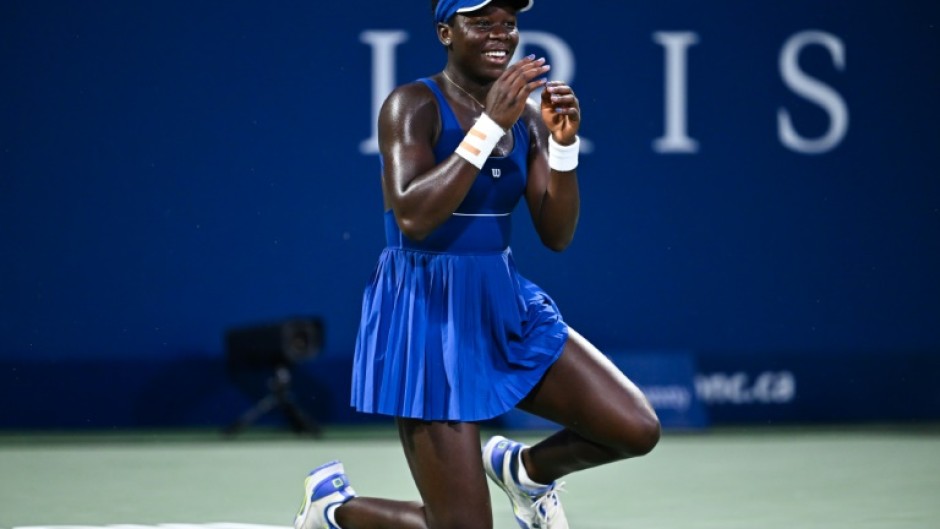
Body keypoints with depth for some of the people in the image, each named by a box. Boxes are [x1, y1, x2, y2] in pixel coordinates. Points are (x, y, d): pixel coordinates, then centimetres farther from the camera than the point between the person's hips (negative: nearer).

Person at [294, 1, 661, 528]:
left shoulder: (525, 116, 5)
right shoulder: (413, 106, -13)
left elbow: (557, 234, 2)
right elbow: (412, 218, -28)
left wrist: (564, 143, -13)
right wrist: (491, 125, -30)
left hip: (506, 306, 6)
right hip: (428, 315, -6)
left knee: (637, 430, -6)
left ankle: (524, 467, 24)